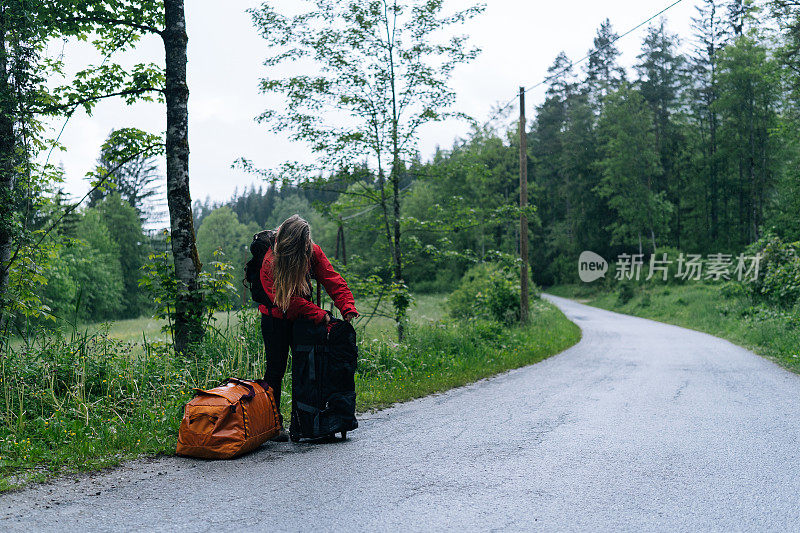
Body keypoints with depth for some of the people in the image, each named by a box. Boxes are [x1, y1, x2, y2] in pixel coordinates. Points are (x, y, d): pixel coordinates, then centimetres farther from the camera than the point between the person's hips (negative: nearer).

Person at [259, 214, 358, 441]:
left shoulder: (313, 252, -10)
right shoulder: (271, 261, -23)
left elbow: (332, 280, -13)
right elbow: (287, 299, -26)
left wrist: (348, 308, -27)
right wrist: (319, 314, -30)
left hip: (301, 317, 5)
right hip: (275, 319, -4)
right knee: (276, 369, -4)